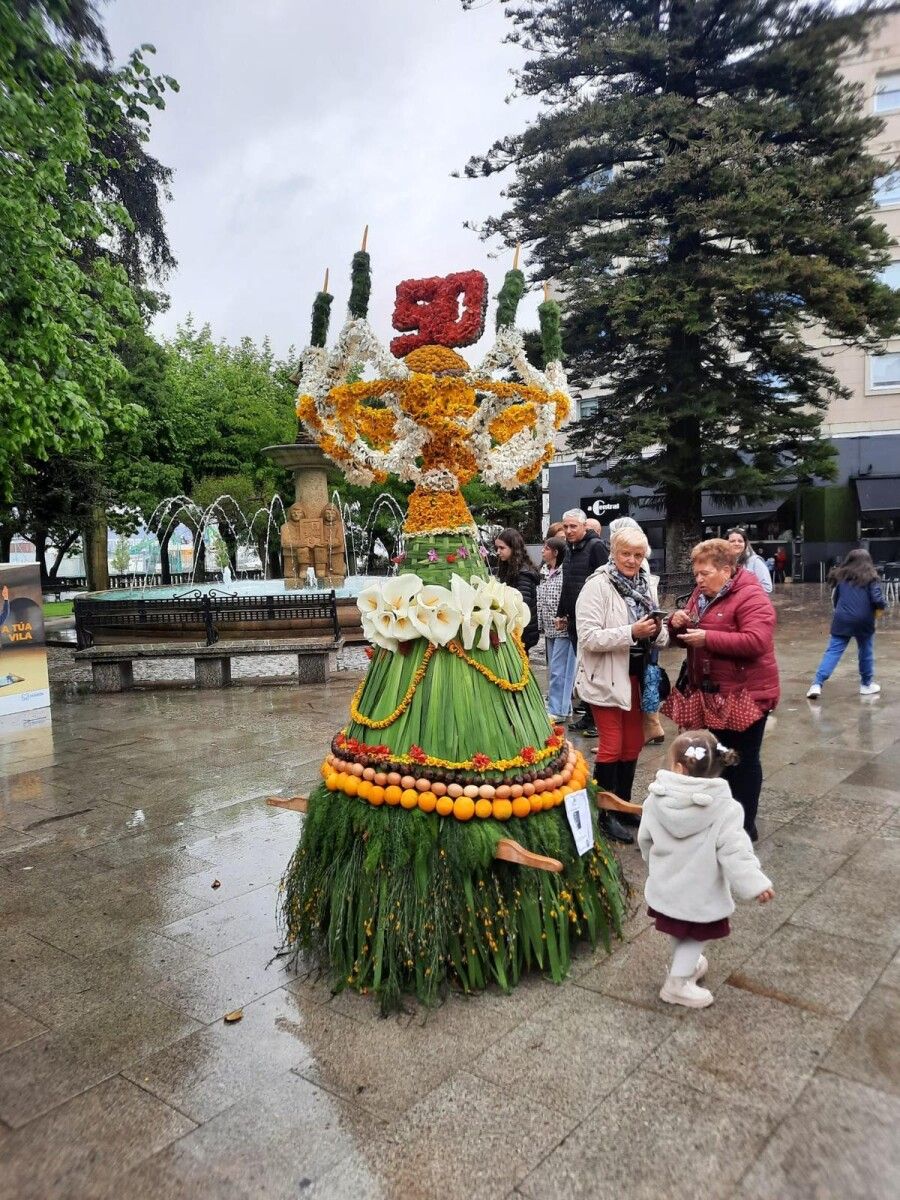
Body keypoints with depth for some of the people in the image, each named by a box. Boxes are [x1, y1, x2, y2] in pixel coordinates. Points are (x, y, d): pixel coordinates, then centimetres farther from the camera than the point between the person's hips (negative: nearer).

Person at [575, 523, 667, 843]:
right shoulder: (597, 586, -14)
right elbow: (588, 637, -22)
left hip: (636, 675, 7)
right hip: (606, 677, -7)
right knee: (611, 745, 1)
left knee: (634, 743, 15)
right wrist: (632, 632, -28)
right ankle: (605, 814, 15)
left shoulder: (647, 584, 6)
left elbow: (659, 637, 13)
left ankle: (622, 805, 32)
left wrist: (657, 631, -10)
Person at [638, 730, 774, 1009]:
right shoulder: (724, 808, -22)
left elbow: (644, 839, 3)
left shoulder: (656, 799, -11)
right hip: (699, 892, -4)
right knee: (695, 935, 17)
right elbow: (734, 851, -24)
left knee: (678, 932, 27)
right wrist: (755, 883, -15)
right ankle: (678, 983, 23)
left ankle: (688, 965, 48)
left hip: (664, 886, 4)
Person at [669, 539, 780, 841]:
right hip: (711, 693, 8)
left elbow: (756, 642, -29)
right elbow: (688, 635, 17)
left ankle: (744, 826, 19)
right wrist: (678, 623, -7)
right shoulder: (701, 594, 9)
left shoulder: (751, 598, -17)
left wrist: (707, 638, -28)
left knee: (742, 760, 5)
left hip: (745, 693, -8)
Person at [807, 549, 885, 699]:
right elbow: (877, 599, -9)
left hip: (842, 619, 2)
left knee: (833, 651, 0)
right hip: (863, 620, -2)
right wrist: (880, 609, 12)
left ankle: (817, 684, -12)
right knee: (866, 652, 16)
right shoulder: (870, 577, 1)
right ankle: (866, 685, 29)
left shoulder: (841, 576, 11)